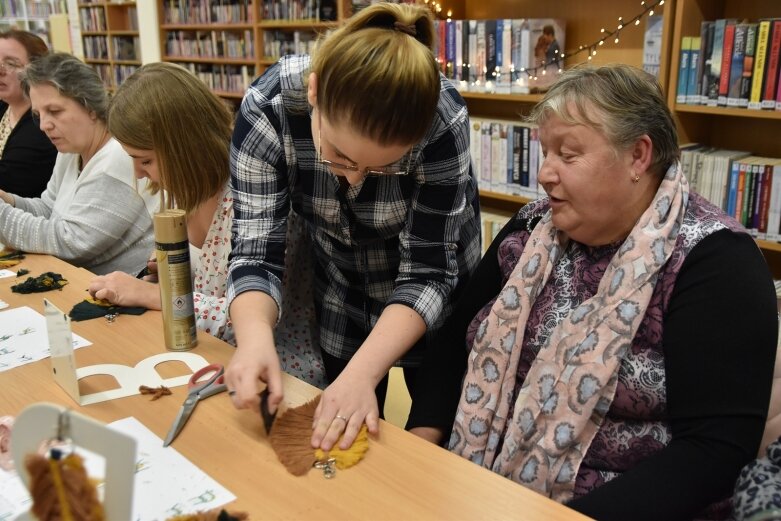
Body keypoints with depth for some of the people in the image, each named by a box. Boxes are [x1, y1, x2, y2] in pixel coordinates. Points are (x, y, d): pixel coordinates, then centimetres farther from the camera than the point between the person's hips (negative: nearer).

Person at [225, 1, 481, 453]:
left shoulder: (441, 120, -33)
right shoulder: (267, 109, -29)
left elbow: (427, 272, -28)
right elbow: (256, 251, -25)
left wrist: (363, 372, -41)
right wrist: (255, 337, -45)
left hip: (427, 282, -1)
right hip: (337, 281, 2)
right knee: (345, 445, 17)